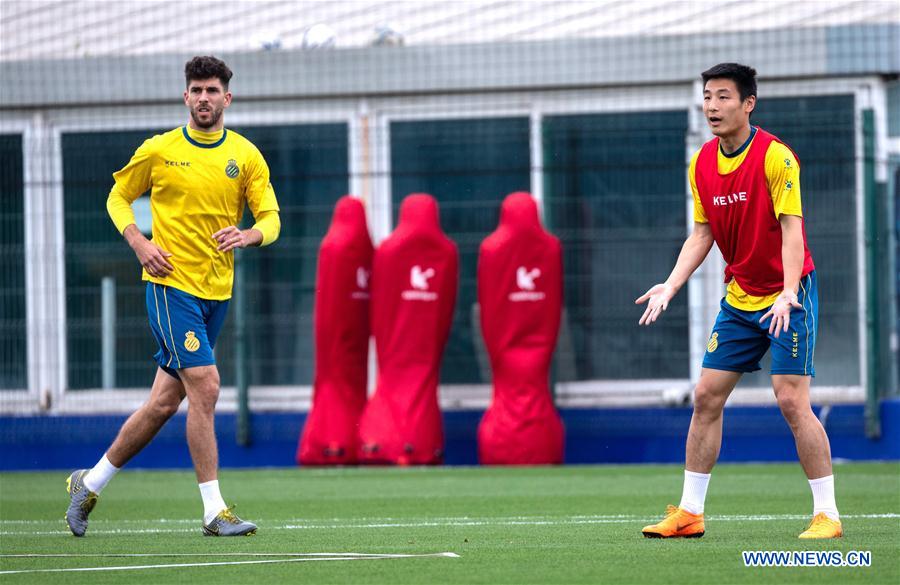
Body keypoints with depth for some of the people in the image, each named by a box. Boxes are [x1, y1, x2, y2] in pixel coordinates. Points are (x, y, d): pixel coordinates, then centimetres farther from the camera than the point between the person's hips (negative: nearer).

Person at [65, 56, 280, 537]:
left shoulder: (246, 156, 6)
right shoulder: (158, 150, 0)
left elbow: (270, 220, 3)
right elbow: (119, 198, 11)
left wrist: (247, 235, -20)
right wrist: (138, 242, -7)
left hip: (216, 293, 4)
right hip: (170, 283, -4)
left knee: (164, 402, 8)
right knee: (205, 387, -16)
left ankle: (90, 483, 24)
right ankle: (214, 511, -12)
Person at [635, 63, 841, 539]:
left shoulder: (775, 156, -16)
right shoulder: (701, 164, 4)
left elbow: (791, 229, -19)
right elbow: (701, 235, 9)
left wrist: (788, 294, -30)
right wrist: (671, 285, -3)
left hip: (787, 297, -7)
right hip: (739, 299, 7)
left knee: (791, 400, -13)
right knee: (706, 396, 3)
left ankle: (827, 514, -6)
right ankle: (689, 514, 9)